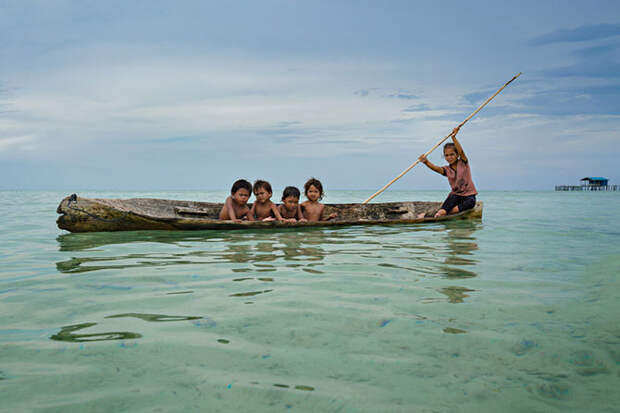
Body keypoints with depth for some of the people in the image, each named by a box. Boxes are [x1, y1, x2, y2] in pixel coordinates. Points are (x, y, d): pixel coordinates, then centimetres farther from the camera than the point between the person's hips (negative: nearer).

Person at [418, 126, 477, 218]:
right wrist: (426, 162, -38)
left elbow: (461, 151, -20)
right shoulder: (447, 170, 4)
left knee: (471, 202, -34)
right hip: (456, 194, 2)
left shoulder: (463, 163, -1)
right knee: (452, 197, -33)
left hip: (469, 194, -2)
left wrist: (453, 137, -33)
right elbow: (435, 168, -17)